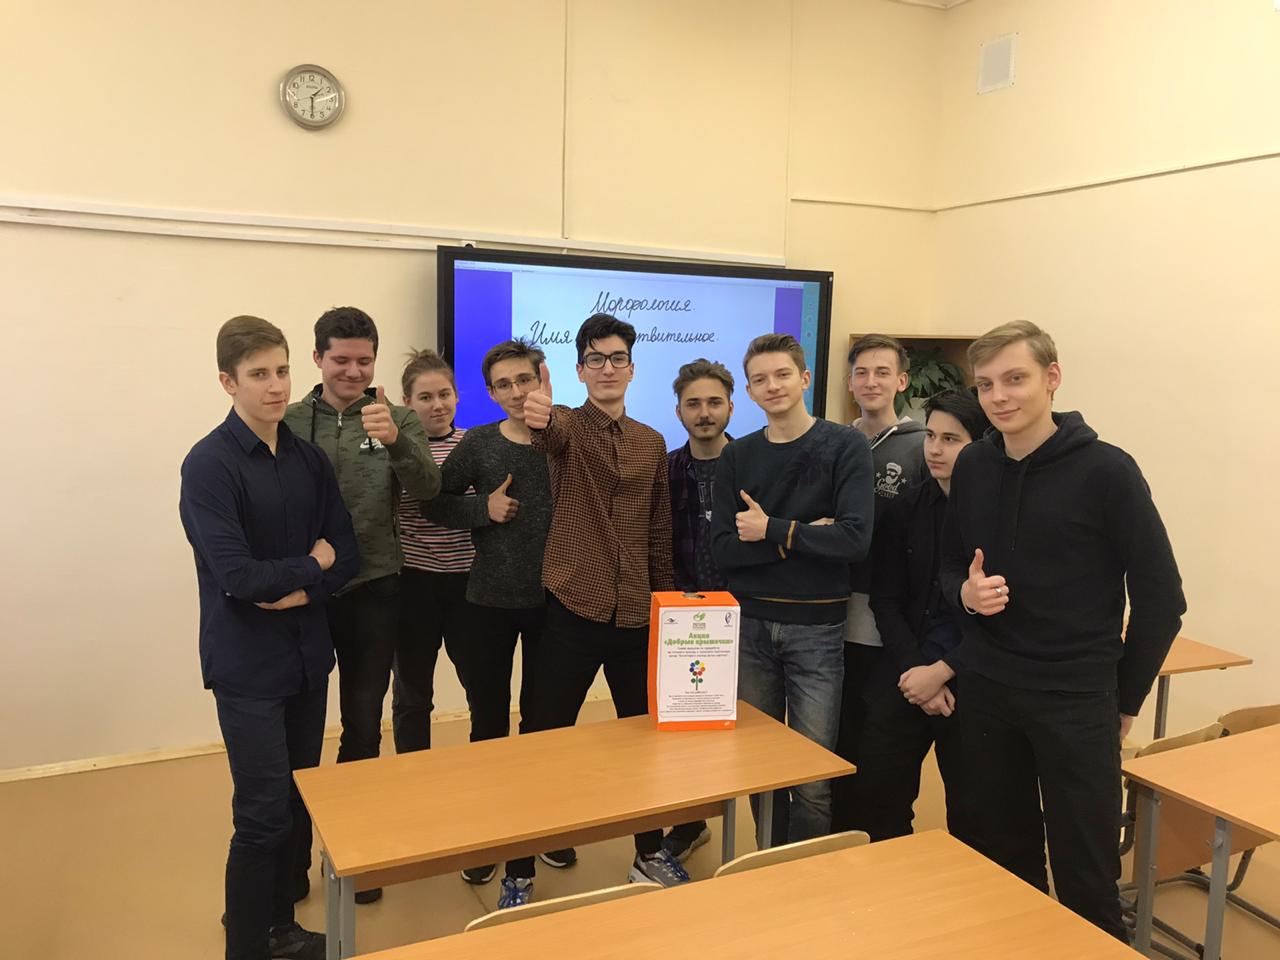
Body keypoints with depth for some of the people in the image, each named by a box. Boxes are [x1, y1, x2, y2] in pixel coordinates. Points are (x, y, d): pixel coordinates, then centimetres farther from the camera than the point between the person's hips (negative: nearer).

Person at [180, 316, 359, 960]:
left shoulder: (309, 460, 5)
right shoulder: (209, 466, -12)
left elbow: (346, 555, 4)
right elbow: (236, 576, -20)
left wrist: (303, 592, -14)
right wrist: (311, 565, -7)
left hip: (307, 655, 6)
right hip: (247, 667, -5)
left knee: (297, 805, 14)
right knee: (264, 815, -1)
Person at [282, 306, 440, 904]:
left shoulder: (396, 419, 0)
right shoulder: (290, 423, 0)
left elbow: (427, 490, -14)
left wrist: (396, 441, -32)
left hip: (373, 591, 0)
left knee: (364, 724, 11)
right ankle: (295, 844, 32)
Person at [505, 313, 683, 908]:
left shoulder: (652, 444, 9)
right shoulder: (567, 426, -3)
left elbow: (659, 533, 13)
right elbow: (551, 433, -30)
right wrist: (538, 417, -53)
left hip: (636, 615, 4)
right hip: (573, 611, -4)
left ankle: (649, 853, 35)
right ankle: (520, 872, 19)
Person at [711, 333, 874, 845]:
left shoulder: (846, 446, -4)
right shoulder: (737, 457, 6)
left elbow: (854, 538, -16)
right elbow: (723, 550, -4)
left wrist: (770, 530, -11)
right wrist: (802, 537, -15)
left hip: (816, 628, -3)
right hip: (750, 624, 3)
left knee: (813, 774, 3)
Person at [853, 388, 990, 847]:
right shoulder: (904, 511, 4)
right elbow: (885, 602, 3)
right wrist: (916, 671, -8)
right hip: (905, 678, 3)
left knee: (972, 814, 9)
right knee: (876, 804, 10)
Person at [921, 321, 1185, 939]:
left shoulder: (1106, 471, -10)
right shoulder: (973, 467, 3)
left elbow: (1161, 597, -5)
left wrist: (1126, 700, -1)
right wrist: (965, 591, -9)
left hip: (1076, 698, -4)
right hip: (985, 690, 4)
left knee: (1085, 873, 3)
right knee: (1004, 856, 15)